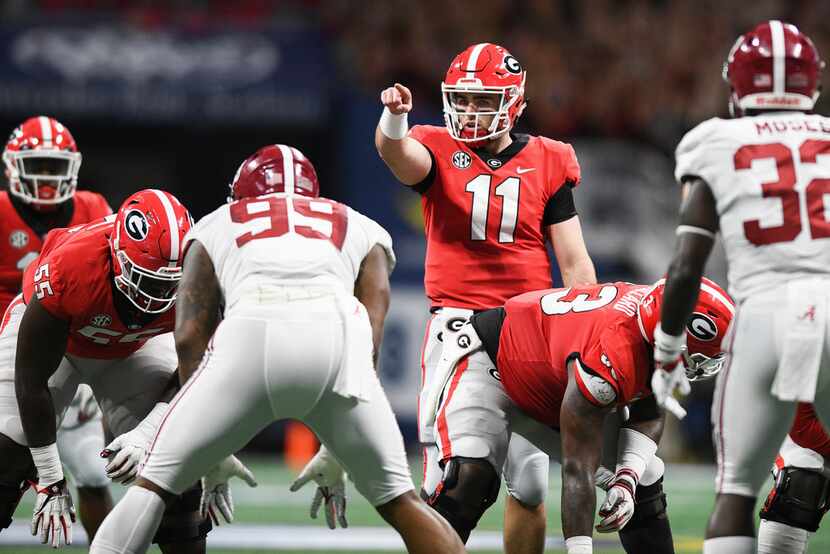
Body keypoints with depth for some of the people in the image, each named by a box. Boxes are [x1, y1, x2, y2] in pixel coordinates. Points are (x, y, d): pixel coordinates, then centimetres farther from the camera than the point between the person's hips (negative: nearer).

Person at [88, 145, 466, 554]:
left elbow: (189, 336, 23)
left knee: (154, 484, 13)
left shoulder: (214, 228, 34)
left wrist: (209, 457, 26)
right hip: (334, 332, 1)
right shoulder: (362, 231, 36)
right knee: (398, 500, 17)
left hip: (250, 335, -1)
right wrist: (336, 454, 27)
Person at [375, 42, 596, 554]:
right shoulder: (439, 152, 1)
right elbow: (396, 153, -23)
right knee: (449, 478, -8)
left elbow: (574, 262, 5)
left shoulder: (546, 163, 5)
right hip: (457, 326, -2)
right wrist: (394, 116, -46)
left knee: (529, 481, 4)